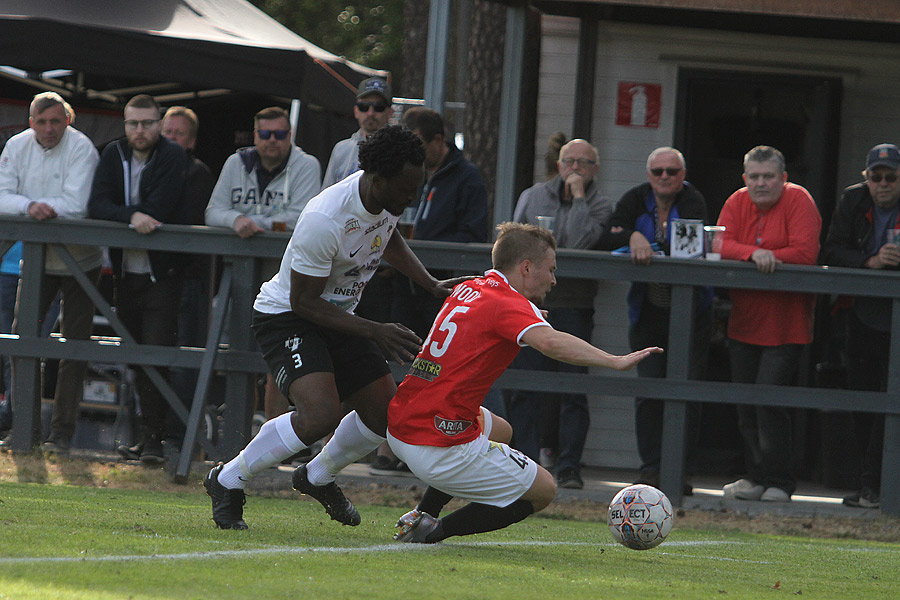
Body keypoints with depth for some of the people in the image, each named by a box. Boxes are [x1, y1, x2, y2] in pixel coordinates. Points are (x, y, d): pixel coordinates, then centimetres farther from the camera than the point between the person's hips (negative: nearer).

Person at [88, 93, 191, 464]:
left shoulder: (173, 157, -6)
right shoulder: (114, 155, 7)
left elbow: (159, 209, -18)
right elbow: (97, 206, -7)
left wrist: (120, 211, -8)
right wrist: (132, 216, -24)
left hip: (162, 273, -5)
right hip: (126, 270, 5)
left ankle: (152, 437, -12)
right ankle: (146, 432, 13)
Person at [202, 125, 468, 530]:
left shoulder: (390, 198, -8)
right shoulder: (323, 220, -33)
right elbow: (304, 302, -26)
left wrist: (432, 285, 6)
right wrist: (375, 332, -28)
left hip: (338, 316, 8)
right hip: (285, 315, -8)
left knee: (386, 414, 7)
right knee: (321, 414, -28)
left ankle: (318, 477, 34)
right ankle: (228, 481, -9)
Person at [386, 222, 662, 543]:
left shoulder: (468, 289, 13)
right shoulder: (509, 304, -12)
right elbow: (548, 341, -34)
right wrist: (615, 361, -38)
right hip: (442, 451, -9)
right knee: (543, 490, 8)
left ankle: (422, 516, 24)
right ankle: (435, 529, -2)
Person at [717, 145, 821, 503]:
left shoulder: (798, 201, -6)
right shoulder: (737, 203, 7)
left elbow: (805, 252, -17)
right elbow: (722, 245, -8)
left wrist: (768, 257, -16)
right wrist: (752, 253, -25)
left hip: (785, 324, -6)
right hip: (744, 322, 6)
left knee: (769, 399, -12)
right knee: (744, 404, 9)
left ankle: (779, 483, -4)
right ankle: (756, 477, 20)